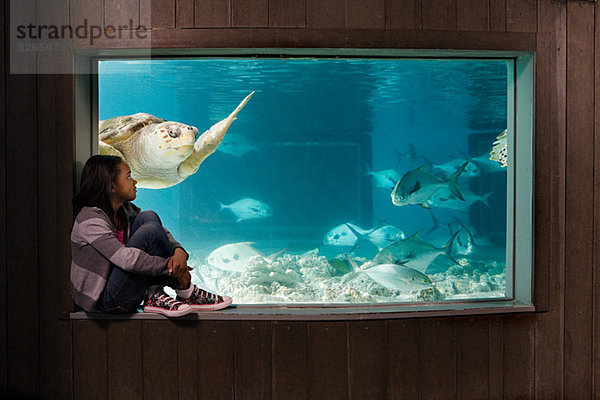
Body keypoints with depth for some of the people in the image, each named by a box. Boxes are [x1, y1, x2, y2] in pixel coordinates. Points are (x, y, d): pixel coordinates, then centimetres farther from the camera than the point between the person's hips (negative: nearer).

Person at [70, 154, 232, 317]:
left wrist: (179, 251, -19)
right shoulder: (90, 221, -18)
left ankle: (155, 295, -13)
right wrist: (172, 267, -23)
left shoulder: (126, 211, 8)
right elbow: (126, 258, -28)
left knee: (148, 217, -8)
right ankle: (186, 290, -9)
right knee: (150, 231, -23)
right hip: (105, 302, -8)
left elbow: (163, 233, 4)